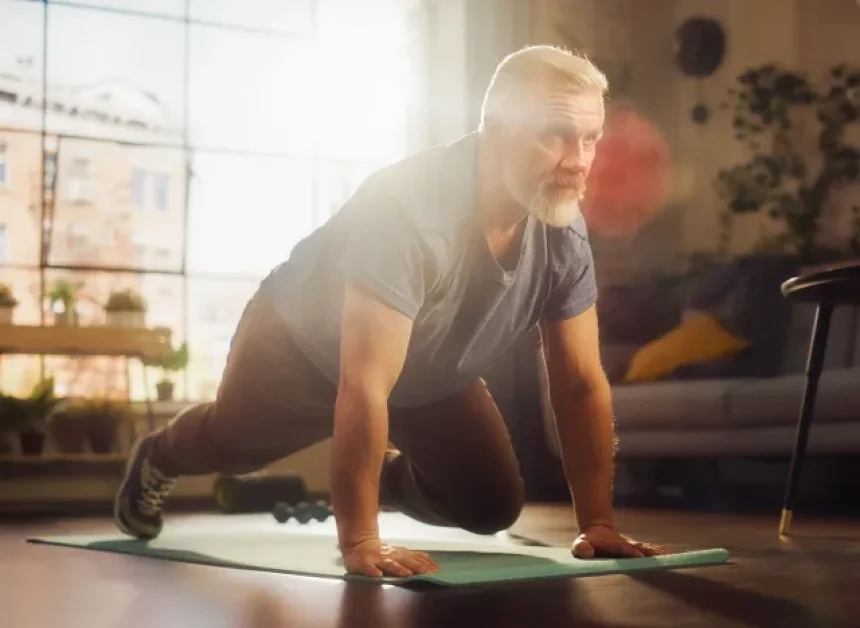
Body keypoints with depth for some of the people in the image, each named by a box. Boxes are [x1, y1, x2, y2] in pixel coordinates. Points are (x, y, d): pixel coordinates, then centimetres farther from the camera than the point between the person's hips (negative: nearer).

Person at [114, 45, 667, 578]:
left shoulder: (565, 234, -25)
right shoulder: (405, 207, -44)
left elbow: (582, 383, -17)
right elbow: (364, 388, -45)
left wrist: (597, 525, -20)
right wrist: (359, 542, -45)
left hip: (430, 375, 5)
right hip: (302, 343, -4)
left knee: (492, 505, 1)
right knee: (232, 447, 20)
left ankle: (383, 475, 31)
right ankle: (157, 461, 55)